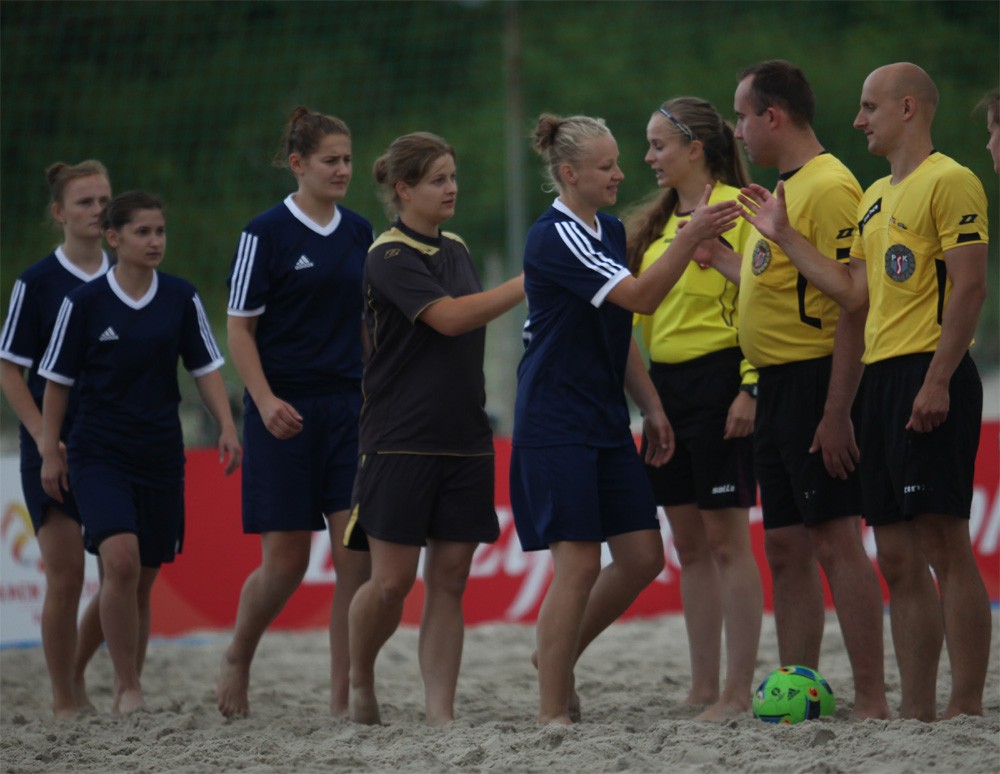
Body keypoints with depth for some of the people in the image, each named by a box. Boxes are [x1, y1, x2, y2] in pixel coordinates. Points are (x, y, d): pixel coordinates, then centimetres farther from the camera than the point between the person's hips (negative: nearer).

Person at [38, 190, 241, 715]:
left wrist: (226, 426, -6)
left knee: (141, 582, 7)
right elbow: (57, 380, 2)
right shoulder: (85, 303, -4)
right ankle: (128, 688, -13)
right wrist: (50, 452, 0)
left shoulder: (181, 298, 3)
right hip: (99, 454, -3)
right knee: (121, 559, -22)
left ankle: (127, 690, 20)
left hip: (161, 455, 3)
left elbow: (205, 367, 8)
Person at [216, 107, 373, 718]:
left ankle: (344, 697, -2)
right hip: (287, 412, -4)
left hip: (349, 409, 4)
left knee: (359, 552, -6)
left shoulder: (359, 233, 9)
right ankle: (238, 658, 27)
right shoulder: (267, 233, -6)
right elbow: (240, 328, -6)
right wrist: (265, 401, -17)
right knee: (287, 559, 0)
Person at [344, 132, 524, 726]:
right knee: (392, 582, -6)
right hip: (401, 441, -6)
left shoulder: (456, 249, 14)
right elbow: (447, 317, -23)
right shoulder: (390, 258, -9)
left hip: (464, 439, 6)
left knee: (450, 581, 2)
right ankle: (360, 678, 19)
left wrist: (475, 391, 15)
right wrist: (528, 283, -25)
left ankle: (441, 711, 2)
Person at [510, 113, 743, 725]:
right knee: (579, 565, -9)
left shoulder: (611, 232, 13)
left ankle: (559, 655, 24)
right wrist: (692, 235, -31)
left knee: (643, 558, 5)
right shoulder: (555, 238, -16)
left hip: (607, 423, 9)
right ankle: (553, 711, 0)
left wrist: (652, 408, 13)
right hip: (556, 427, -9)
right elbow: (640, 297, -25)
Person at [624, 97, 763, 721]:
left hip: (717, 381, -8)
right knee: (689, 545, 10)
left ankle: (739, 692, -4)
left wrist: (751, 388, -20)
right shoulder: (660, 220, 16)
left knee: (726, 540, -6)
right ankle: (703, 687, 15)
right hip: (666, 384, 8)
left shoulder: (738, 208, -8)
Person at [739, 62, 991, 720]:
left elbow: (970, 285, -15)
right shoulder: (875, 197, 21)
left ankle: (966, 708, -10)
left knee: (944, 545, -10)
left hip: (929, 378, -9)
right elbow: (856, 292, 17)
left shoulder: (949, 182, -7)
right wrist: (784, 236, 14)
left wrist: (938, 380, -21)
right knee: (898, 559, 8)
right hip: (881, 377, 9)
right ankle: (916, 709, 11)